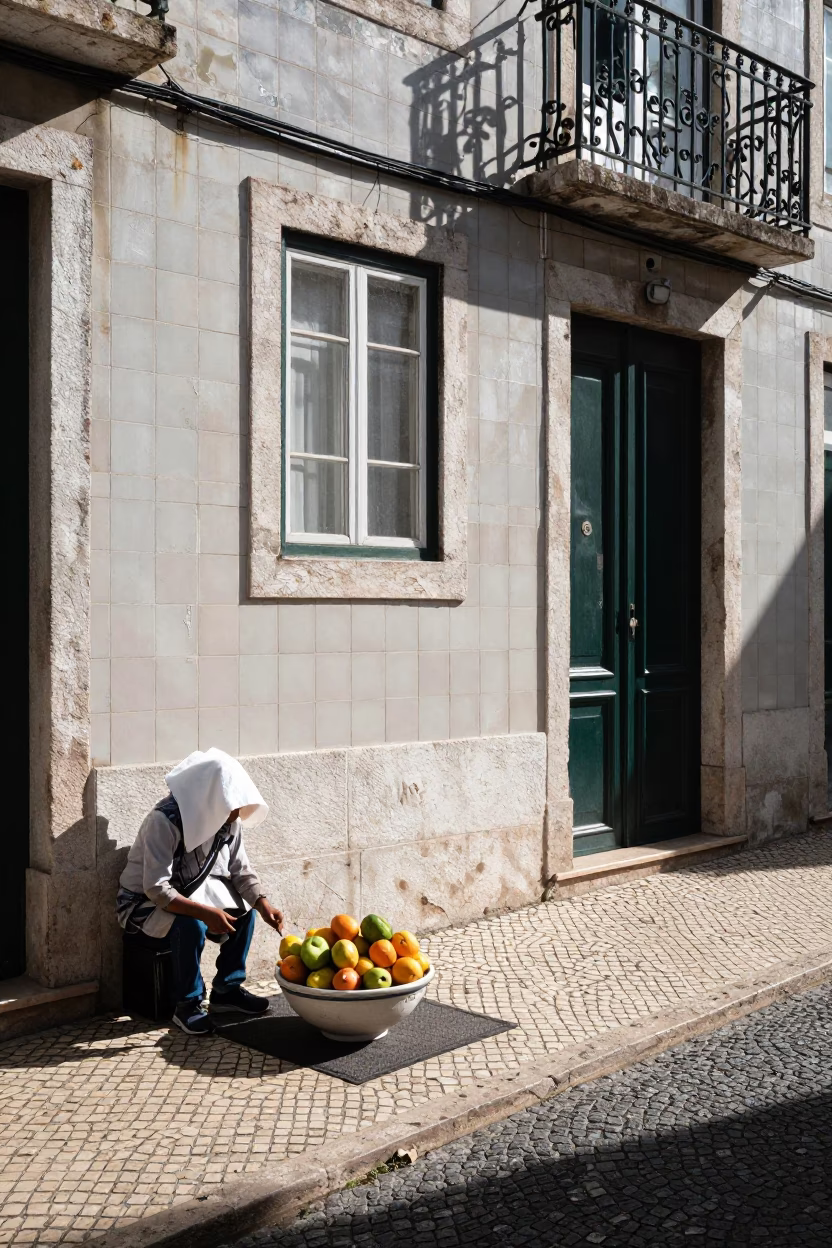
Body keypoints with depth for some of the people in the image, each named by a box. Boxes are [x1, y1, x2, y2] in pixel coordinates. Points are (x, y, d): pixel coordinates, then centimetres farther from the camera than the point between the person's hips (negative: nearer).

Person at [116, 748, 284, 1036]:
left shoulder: (228, 820, -9)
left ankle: (227, 989, 6)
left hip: (192, 891, 7)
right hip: (147, 901, -7)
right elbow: (156, 889, -35)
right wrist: (205, 912, -43)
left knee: (244, 911, -9)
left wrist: (263, 904, -20)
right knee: (191, 925, -33)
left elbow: (241, 870, -3)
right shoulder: (164, 821, -32)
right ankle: (187, 1005, -13)